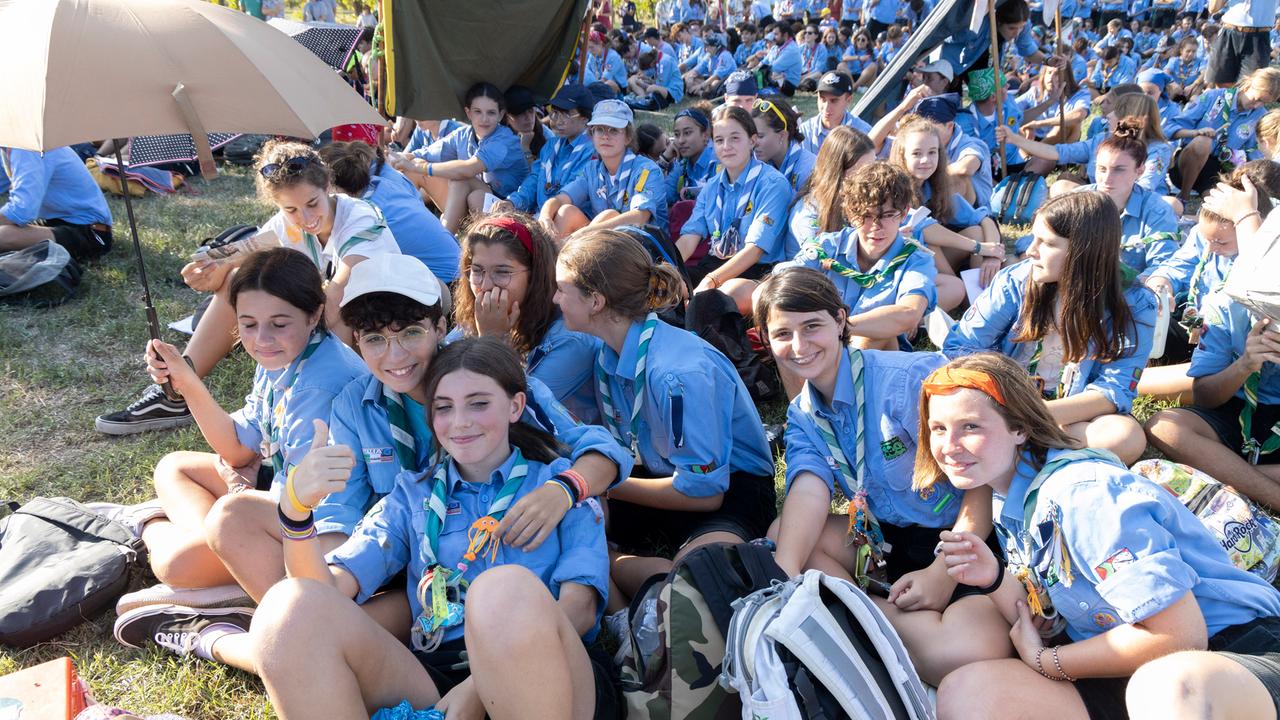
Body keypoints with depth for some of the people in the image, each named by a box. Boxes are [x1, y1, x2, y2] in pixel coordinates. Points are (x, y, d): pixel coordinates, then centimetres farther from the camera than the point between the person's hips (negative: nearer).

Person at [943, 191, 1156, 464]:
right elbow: (961, 347, -8)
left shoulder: (1133, 304, -12)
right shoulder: (1016, 280, -9)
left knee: (1126, 438, -35)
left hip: (1075, 415, 0)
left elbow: (1114, 390, -18)